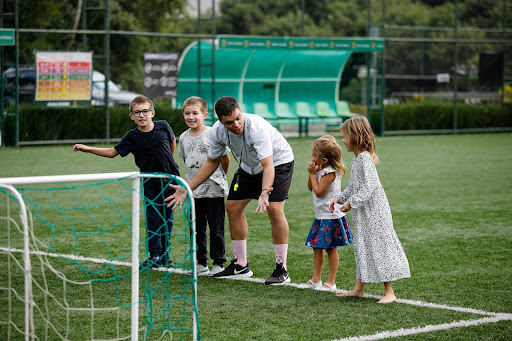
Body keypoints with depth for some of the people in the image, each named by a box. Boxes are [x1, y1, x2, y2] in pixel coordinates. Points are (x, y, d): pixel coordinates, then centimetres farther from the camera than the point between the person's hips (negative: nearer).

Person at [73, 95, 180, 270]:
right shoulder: (132, 137, -9)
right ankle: (154, 256, 11)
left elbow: (172, 140, 13)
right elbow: (112, 152, -2)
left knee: (167, 219, 8)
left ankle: (165, 254, 20)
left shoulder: (163, 127, -8)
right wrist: (87, 149, -9)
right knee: (152, 219, 1)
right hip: (151, 184, 0)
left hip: (171, 180, 0)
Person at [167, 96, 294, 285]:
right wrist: (187, 189, -4)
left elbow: (268, 166, -43)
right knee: (233, 207, 2)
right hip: (249, 166, 6)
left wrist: (265, 193, -60)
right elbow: (211, 163, -1)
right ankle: (241, 266, 14)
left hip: (278, 161, -6)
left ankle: (281, 269, -15)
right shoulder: (217, 131, -19)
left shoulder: (257, 128, -38)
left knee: (274, 209, -22)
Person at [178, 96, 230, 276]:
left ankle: (218, 263, 9)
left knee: (216, 227, 1)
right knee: (197, 227, 9)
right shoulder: (184, 137, 6)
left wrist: (220, 177, 6)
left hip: (214, 189, -5)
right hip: (194, 190, 5)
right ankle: (201, 262, 18)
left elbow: (225, 158, -2)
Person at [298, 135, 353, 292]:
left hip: (331, 216, -9)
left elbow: (319, 191, -21)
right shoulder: (321, 169, 8)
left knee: (330, 248, -1)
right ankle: (316, 279, 19)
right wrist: (312, 172, -2)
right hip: (321, 216, 9)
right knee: (317, 247, 11)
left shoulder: (330, 172, -19)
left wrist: (313, 174, -14)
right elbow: (311, 188, 13)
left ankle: (331, 282, 5)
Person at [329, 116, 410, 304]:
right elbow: (353, 186, 19)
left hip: (374, 212, -10)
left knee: (380, 247, -5)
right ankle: (359, 288, 23)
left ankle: (389, 292, -1)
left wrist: (351, 202, -23)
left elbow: (369, 186, -26)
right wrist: (339, 198, 8)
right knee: (362, 248, 15)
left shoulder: (365, 158, -19)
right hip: (362, 214, 10)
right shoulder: (356, 158, 11)